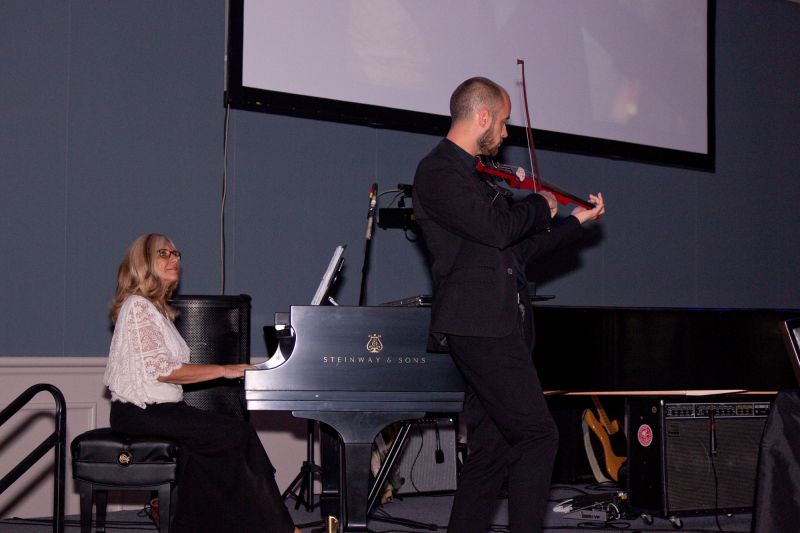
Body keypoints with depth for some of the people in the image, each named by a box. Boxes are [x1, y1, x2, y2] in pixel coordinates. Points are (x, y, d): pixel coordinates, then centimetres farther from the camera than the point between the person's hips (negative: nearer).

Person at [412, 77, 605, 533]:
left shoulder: (472, 176, 23)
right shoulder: (439, 171, -7)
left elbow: (517, 250, 28)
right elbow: (497, 230, -20)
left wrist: (576, 222, 31)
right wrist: (541, 206, -2)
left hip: (495, 328, 10)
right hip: (479, 325, -10)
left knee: (493, 450, 8)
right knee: (538, 436, -13)